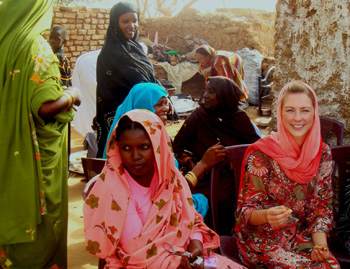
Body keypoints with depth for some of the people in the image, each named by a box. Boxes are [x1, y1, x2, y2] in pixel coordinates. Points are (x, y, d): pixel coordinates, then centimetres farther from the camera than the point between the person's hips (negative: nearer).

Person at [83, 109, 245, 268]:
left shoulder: (169, 176, 0)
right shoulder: (113, 190, -17)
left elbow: (189, 219, 9)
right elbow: (136, 250, -17)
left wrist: (196, 241, -10)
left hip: (182, 255, 6)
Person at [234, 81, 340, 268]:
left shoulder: (322, 154, 0)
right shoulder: (261, 154, -14)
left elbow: (320, 206, 5)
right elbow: (247, 210, -11)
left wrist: (320, 245, -12)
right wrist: (267, 216, -34)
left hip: (301, 235, 5)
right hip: (262, 237, -4)